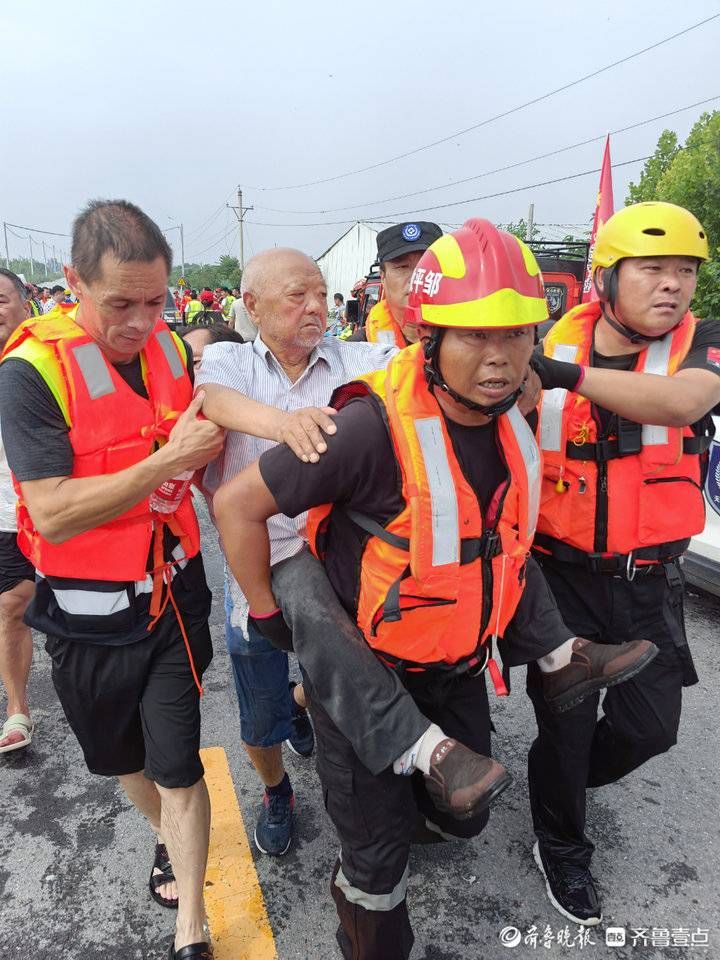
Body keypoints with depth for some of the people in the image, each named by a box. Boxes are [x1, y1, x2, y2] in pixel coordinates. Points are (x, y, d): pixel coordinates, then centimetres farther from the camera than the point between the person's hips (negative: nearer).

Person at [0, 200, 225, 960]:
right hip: (88, 616, -1)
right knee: (122, 756, 22)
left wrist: (209, 433, -8)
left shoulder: (173, 349, -3)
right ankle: (167, 835, 54)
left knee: (177, 766, 7)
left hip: (172, 593, 2)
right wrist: (168, 460, -26)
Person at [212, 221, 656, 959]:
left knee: (460, 815, 23)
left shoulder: (511, 421, -7)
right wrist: (267, 614, -14)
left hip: (457, 666, 6)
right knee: (379, 852, 10)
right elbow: (236, 505, -24)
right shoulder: (375, 428, -32)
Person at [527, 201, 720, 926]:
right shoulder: (552, 350, -7)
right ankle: (560, 845, 38)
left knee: (650, 723, 13)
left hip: (649, 580, 2)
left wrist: (569, 376, -41)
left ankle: (570, 778, 47)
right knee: (566, 721, 9)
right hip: (561, 573, -1)